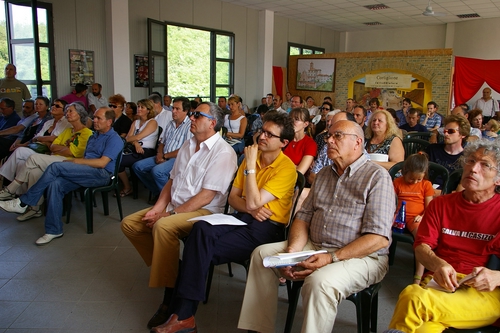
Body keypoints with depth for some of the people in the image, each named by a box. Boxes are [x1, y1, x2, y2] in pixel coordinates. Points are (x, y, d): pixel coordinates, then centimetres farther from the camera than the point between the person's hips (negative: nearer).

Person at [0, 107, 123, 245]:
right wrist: (73, 162, 0)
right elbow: (85, 158, 21)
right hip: (85, 173, 8)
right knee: (55, 184, -21)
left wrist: (75, 161, -10)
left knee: (55, 167, -22)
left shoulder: (114, 138, -3)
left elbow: (102, 163, -14)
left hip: (101, 174, -8)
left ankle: (23, 202, -10)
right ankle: (54, 230, -17)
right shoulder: (93, 136, 26)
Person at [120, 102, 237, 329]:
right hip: (174, 207, 9)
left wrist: (169, 214, -19)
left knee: (163, 226, -35)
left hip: (203, 211, -9)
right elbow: (172, 181, 15)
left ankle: (170, 296, -21)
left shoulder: (223, 152, -14)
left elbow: (206, 196, -20)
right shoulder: (188, 146, 13)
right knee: (129, 224, 1)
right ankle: (166, 265, 7)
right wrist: (158, 207, -2)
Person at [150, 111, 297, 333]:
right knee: (201, 229, -27)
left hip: (268, 227, -5)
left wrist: (250, 166, -17)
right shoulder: (252, 157, 10)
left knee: (202, 251, -23)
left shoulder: (286, 168, -10)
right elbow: (233, 197, 10)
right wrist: (251, 209, -10)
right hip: (243, 218, 6)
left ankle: (184, 313, -7)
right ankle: (182, 312, -24)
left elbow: (253, 203, -20)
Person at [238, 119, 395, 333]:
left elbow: (379, 239, -17)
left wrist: (331, 258, -24)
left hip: (361, 256, -7)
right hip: (313, 247, 7)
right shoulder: (324, 175, 15)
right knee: (262, 254, -3)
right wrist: (292, 250, -8)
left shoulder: (377, 177, -9)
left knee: (320, 282, -36)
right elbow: (303, 217, 12)